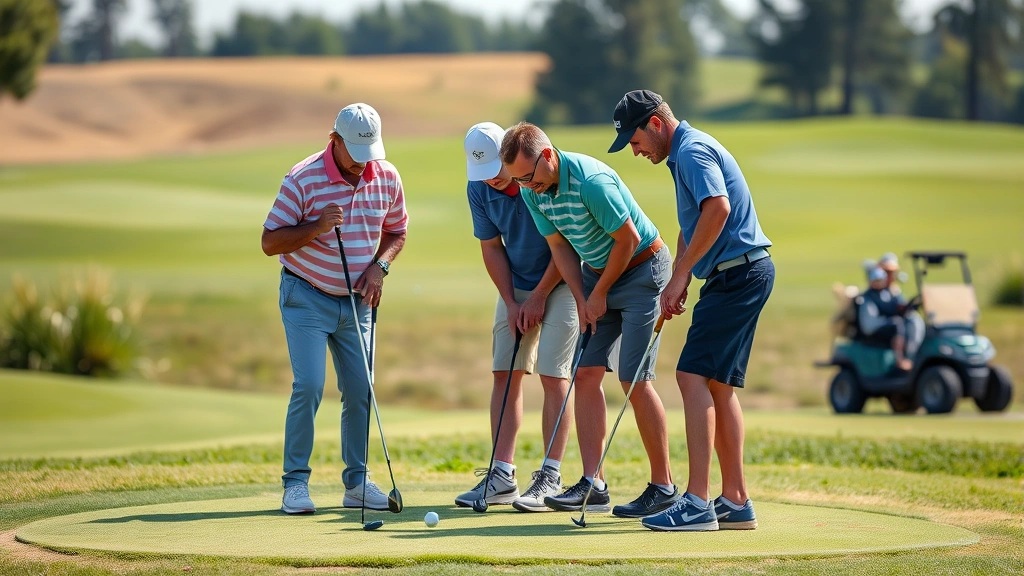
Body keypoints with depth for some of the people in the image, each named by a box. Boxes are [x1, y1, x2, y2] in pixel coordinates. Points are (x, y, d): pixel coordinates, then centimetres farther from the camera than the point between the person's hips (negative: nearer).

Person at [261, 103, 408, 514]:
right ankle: (296, 481, -6)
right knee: (309, 385, -14)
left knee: (360, 390, 3)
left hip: (356, 301, 5)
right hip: (307, 297, -5)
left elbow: (396, 232, 12)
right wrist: (317, 226, -28)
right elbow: (270, 242, -14)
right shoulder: (303, 179, -16)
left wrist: (379, 266, -6)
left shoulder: (386, 177, -3)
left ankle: (356, 481, 13)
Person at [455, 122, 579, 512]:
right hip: (516, 288, 5)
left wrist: (539, 297, -13)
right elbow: (491, 247, 2)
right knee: (505, 374, 1)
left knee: (553, 375, -10)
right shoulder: (479, 189, -7)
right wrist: (511, 302, -6)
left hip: (559, 284, -5)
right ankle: (502, 475, 2)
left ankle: (551, 477, -7)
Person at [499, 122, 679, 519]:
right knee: (586, 374, -1)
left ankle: (663, 487, -6)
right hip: (598, 275, 8)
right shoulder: (532, 191, -4)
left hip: (642, 269, -8)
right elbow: (560, 247, 6)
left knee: (634, 379, -12)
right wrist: (581, 300, -4)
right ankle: (592, 483, -2)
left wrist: (599, 295, -12)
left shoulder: (591, 181, -29)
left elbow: (628, 239, -22)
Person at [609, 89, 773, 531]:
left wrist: (681, 275, -20)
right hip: (741, 275, 11)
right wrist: (677, 282, 17)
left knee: (694, 376, -15)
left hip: (738, 274, -11)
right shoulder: (684, 154, 21)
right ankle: (735, 501, 12)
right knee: (718, 385, 11)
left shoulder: (693, 150, -13)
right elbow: (690, 225, 29)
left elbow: (717, 208, -28)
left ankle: (697, 502, -19)